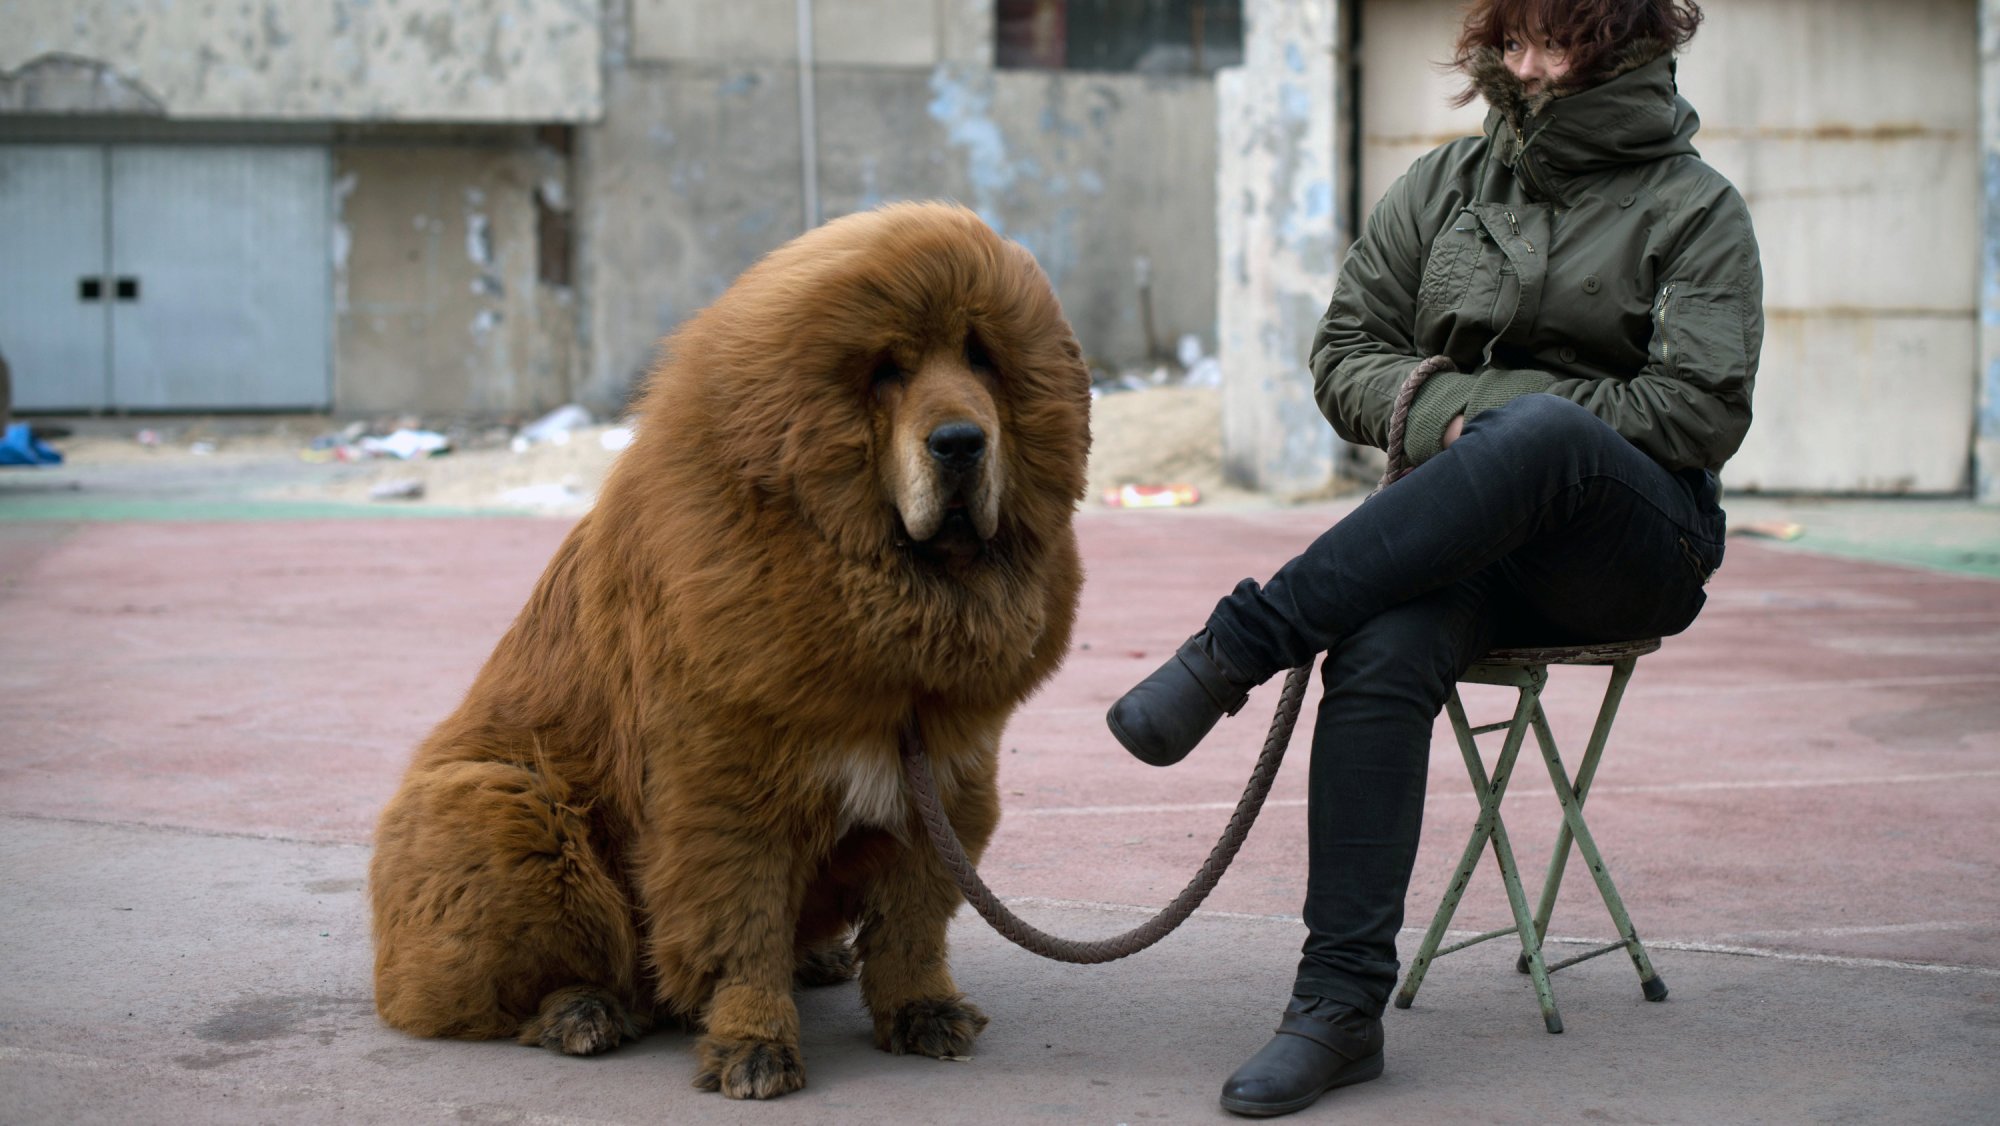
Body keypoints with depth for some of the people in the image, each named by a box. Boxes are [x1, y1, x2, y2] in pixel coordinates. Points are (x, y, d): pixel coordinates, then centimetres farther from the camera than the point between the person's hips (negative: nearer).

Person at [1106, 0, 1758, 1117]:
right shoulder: (1448, 184, 16)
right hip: (1464, 535, 3)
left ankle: (1238, 645, -35)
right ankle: (1340, 1008, -32)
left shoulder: (1694, 208, 5)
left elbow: (1699, 415, -6)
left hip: (1635, 551, -3)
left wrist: (1498, 406, -9)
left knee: (1540, 429, -39)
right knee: (1380, 654, -33)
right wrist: (1442, 410, -8)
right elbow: (1345, 353, 14)